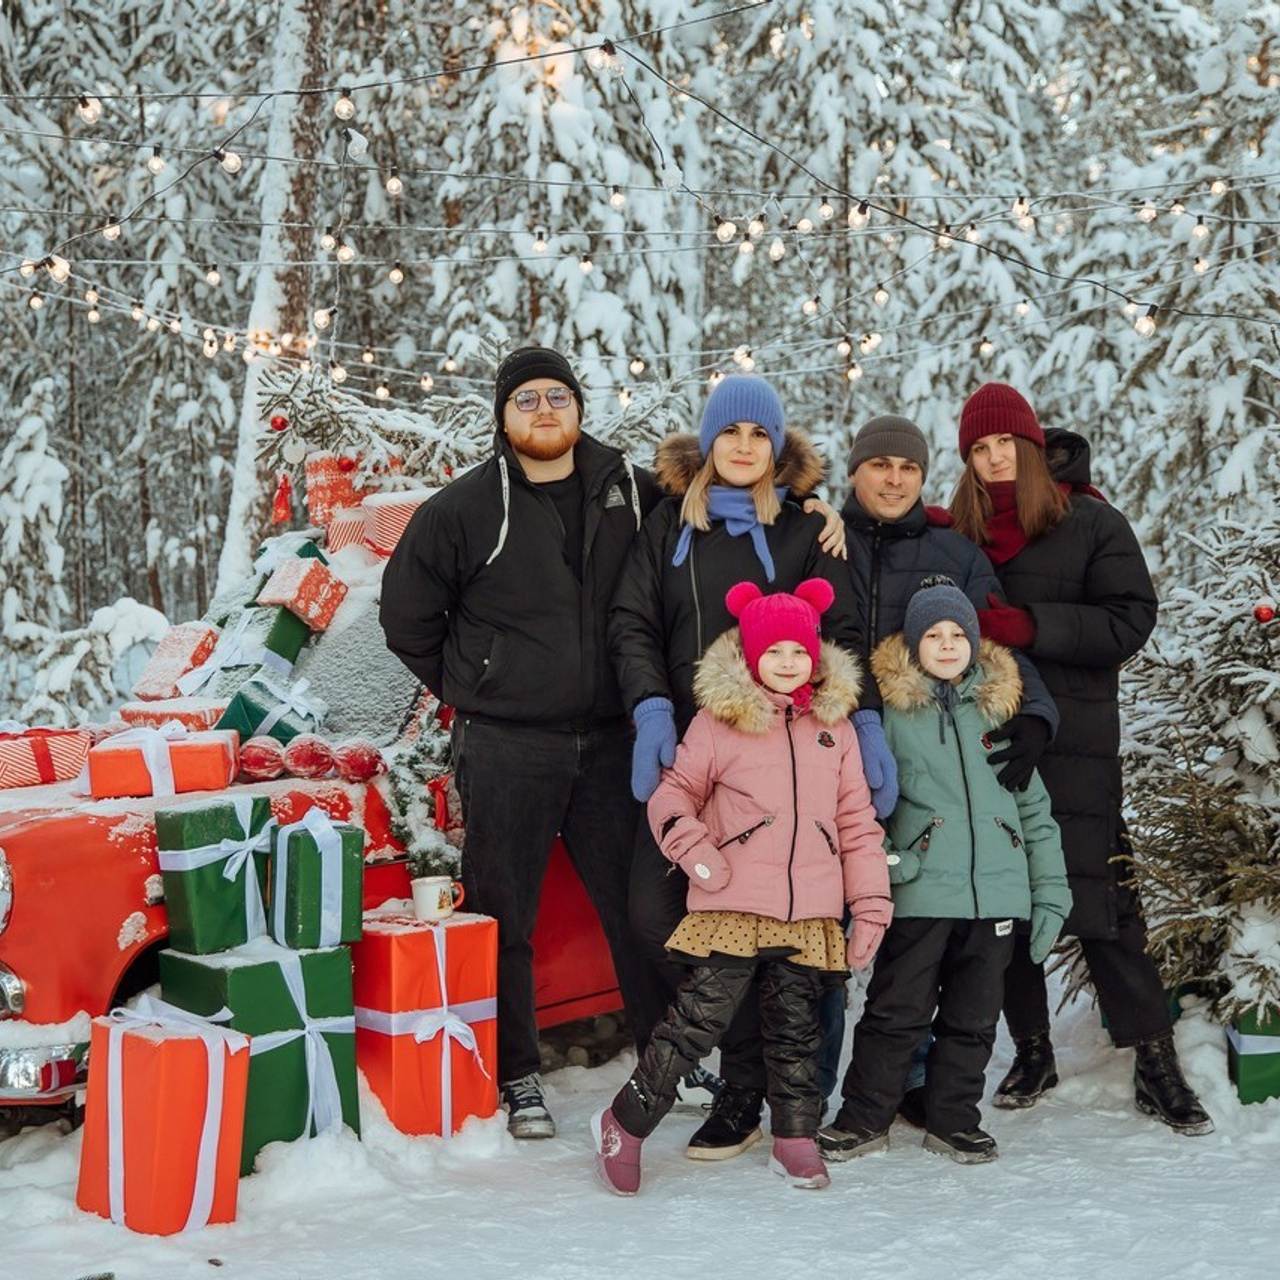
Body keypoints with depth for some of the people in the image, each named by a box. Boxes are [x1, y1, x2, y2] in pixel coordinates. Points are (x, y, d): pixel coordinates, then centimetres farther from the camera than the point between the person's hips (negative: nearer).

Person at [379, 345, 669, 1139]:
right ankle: (518, 1075, 17)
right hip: (506, 746, -2)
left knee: (637, 902, 9)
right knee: (505, 916, 4)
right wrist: (467, 686, 5)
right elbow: (407, 614, 7)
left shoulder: (631, 492, 5)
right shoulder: (465, 508, -2)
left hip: (609, 739, 2)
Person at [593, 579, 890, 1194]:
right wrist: (691, 846, -11)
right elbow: (673, 792, 7)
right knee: (701, 1018, -6)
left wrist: (871, 904, 9)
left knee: (796, 1027, 13)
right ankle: (624, 1122, 9)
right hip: (732, 907, -4)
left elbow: (857, 822, 14)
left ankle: (796, 1138, 27)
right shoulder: (718, 721, 2)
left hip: (811, 913, 4)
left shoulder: (835, 727, 12)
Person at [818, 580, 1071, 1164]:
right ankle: (864, 1119, 16)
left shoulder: (999, 706, 11)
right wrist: (880, 860, -13)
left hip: (997, 892, 3)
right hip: (921, 892, -3)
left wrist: (1050, 891, 9)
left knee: (973, 1017, 11)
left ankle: (953, 1120, 26)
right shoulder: (891, 710, 0)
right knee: (897, 1011, 1)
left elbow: (1034, 807, 13)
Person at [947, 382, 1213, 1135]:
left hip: (1073, 741, -3)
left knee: (1099, 896, -6)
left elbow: (1130, 620, -7)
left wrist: (1028, 626, -17)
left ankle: (1155, 1064, 3)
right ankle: (1032, 1051, 21)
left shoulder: (1091, 523, 1)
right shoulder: (960, 535, 10)